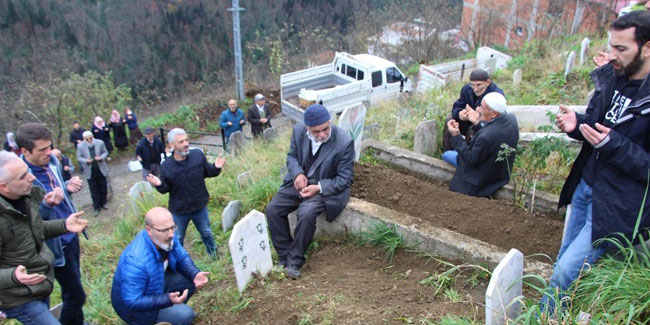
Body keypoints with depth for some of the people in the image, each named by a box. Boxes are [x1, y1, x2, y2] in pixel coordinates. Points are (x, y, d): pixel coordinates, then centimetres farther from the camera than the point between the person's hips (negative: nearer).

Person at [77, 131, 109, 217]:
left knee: (103, 188, 15)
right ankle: (96, 208, 19)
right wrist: (86, 161, -23)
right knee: (94, 191, 6)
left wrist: (101, 158, -19)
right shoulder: (80, 146, -12)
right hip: (89, 171, -1)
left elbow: (105, 152, 2)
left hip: (101, 169, 2)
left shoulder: (100, 143, -10)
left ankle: (103, 203, 36)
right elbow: (79, 157, -2)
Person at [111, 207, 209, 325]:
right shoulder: (136, 260, -38)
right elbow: (131, 302, -32)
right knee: (185, 315, -21)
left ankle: (174, 308, 19)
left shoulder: (165, 238, -17)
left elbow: (182, 258, -2)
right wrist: (168, 299, -39)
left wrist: (195, 274, -21)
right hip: (134, 305, -8)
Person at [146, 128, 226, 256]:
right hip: (179, 211, -1)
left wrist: (216, 168, -23)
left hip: (200, 207, 2)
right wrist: (159, 185, -30)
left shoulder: (198, 155, -15)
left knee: (206, 232, 25)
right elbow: (165, 189, -7)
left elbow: (208, 172, -1)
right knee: (177, 238, 20)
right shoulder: (166, 166, -19)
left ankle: (213, 253, 52)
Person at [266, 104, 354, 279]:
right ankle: (284, 256, 2)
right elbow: (292, 156, 7)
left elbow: (345, 178, -14)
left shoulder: (344, 142, -22)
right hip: (300, 181, 5)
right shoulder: (298, 131, -9)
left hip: (325, 187, -5)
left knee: (306, 213, -31)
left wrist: (318, 187, -26)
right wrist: (297, 174, -15)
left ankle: (294, 260, -11)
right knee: (272, 209, -13)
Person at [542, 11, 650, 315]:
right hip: (585, 187, 7)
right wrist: (576, 123, -7)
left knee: (566, 271, -4)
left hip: (617, 206, -7)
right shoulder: (612, 77, -1)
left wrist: (612, 144, -30)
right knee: (565, 262, 19)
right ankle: (553, 314, 38)